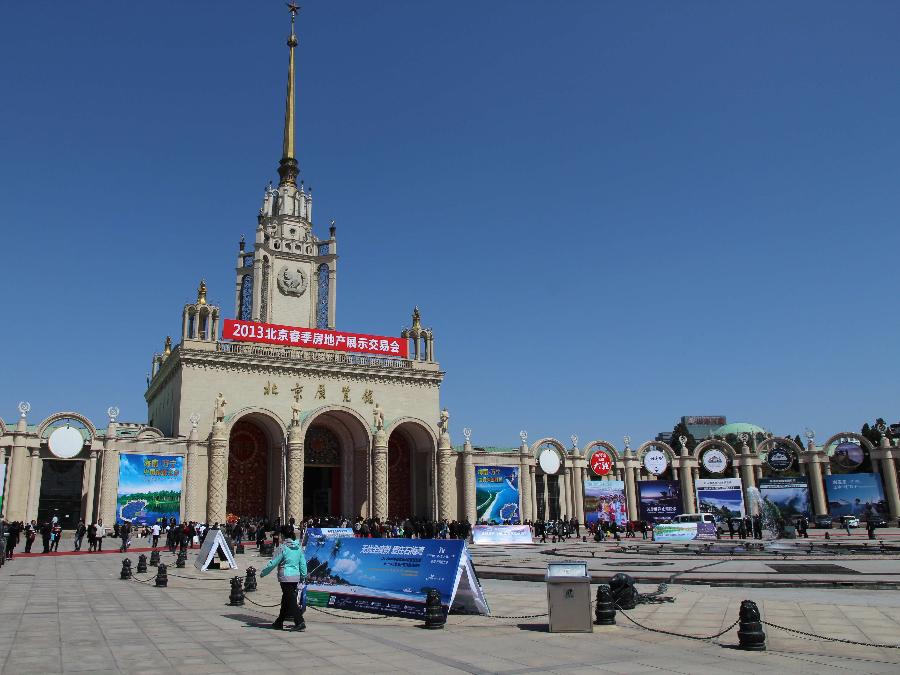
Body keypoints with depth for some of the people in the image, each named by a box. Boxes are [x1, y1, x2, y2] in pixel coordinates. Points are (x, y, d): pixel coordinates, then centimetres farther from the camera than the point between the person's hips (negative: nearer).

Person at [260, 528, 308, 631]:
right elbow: (303, 564, 10)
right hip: (296, 578, 7)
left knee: (291, 601, -4)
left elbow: (273, 563, -8)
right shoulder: (299, 548, 5)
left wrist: (263, 573, 5)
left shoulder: (283, 548, -13)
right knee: (285, 600, 17)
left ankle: (300, 623, -12)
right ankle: (279, 623, 28)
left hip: (286, 578, -7)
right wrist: (303, 576, 21)